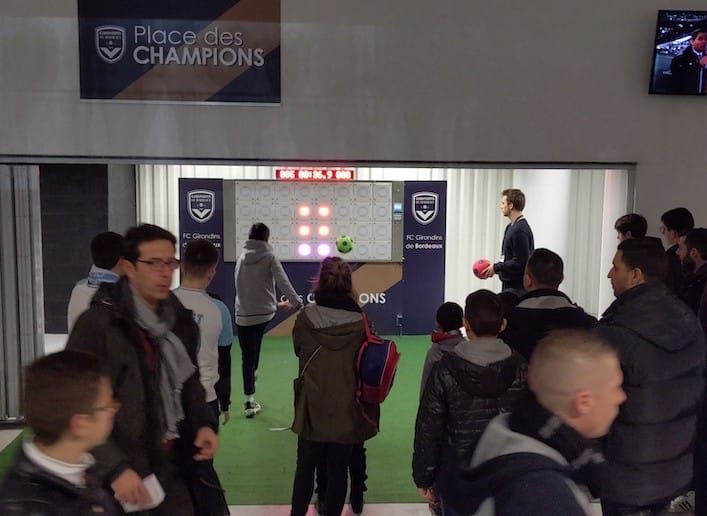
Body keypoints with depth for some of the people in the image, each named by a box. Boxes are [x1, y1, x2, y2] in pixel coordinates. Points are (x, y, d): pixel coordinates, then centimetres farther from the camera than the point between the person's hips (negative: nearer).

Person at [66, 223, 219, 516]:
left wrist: (204, 423, 2)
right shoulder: (97, 324, -15)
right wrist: (114, 468, -19)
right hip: (127, 475, -5)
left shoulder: (180, 319, 5)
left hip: (175, 466, 6)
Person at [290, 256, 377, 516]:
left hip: (312, 407, 1)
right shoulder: (360, 321, -13)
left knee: (305, 466, 20)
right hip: (346, 410, -1)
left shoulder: (305, 317, -12)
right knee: (338, 469, 13)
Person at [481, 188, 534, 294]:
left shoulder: (520, 230, -18)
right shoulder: (511, 227, 13)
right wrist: (495, 267, 6)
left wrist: (496, 268, -14)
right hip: (509, 285, 9)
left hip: (517, 287, -9)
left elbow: (520, 263, -22)